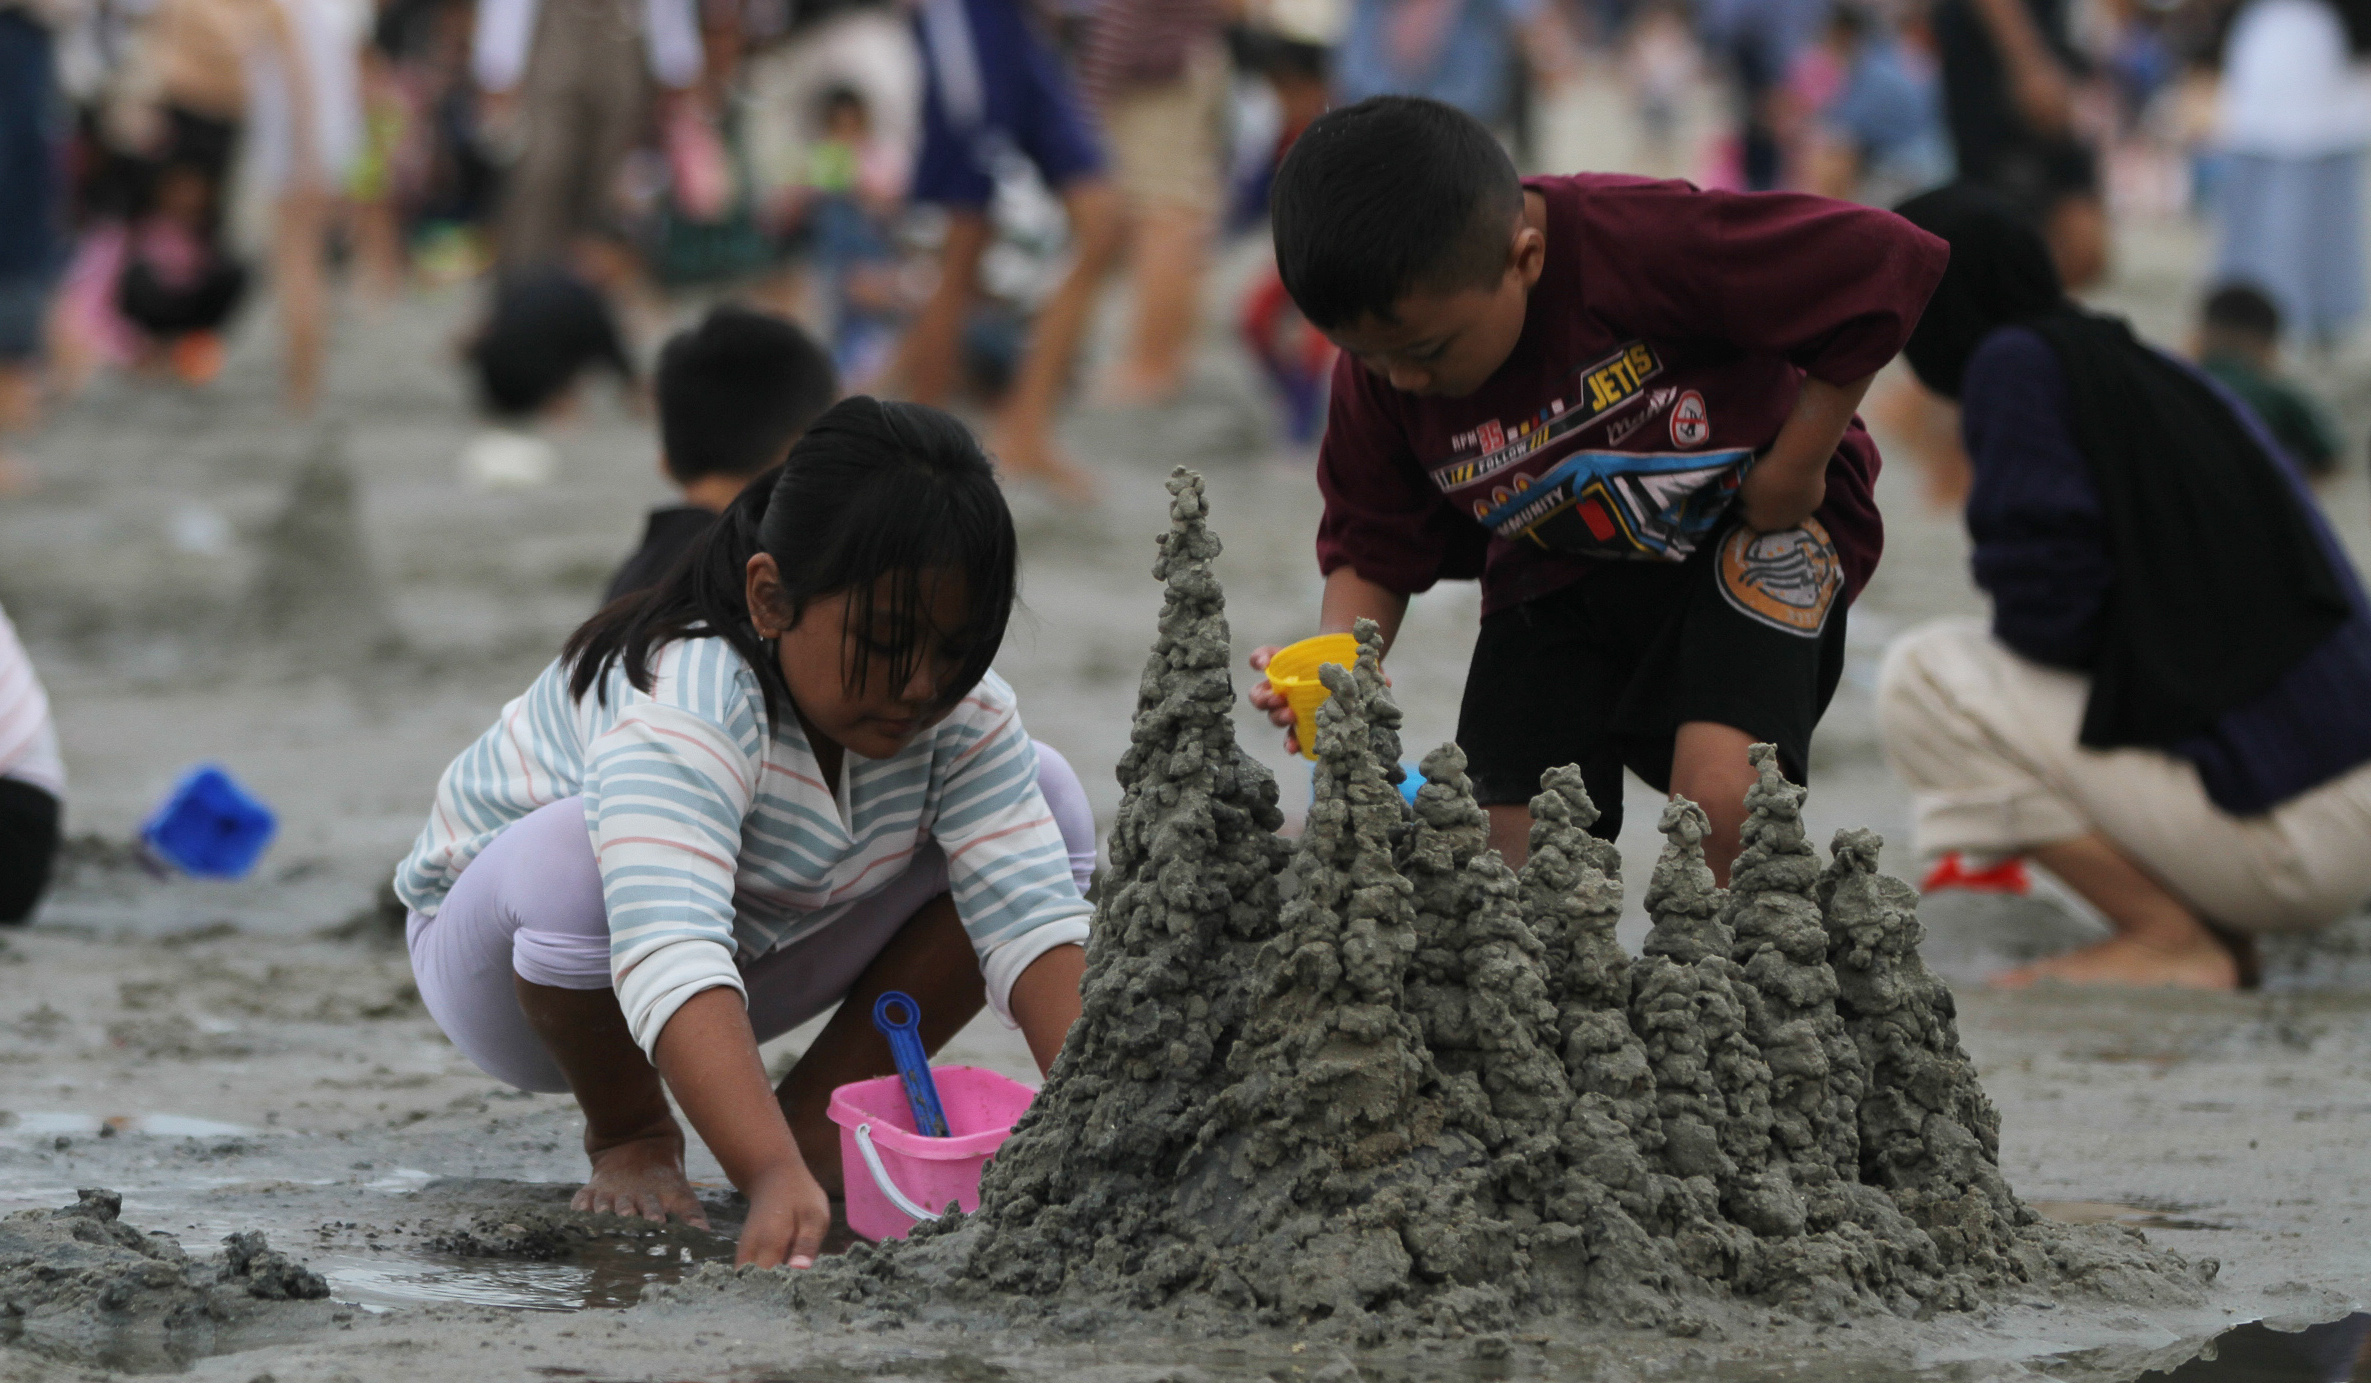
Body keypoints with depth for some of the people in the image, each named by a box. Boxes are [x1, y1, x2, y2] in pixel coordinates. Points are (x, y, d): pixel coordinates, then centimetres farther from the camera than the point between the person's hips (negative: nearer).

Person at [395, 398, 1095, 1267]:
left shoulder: (960, 708, -19)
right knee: (578, 863, -42)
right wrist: (773, 1180, -65)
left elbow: (1033, 909, -27)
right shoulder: (684, 703, -39)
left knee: (1047, 806, -10)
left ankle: (819, 1119, -3)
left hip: (752, 954, 6)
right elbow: (670, 960, -53)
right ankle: (628, 1136, -11)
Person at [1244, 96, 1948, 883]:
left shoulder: (1644, 245, -32)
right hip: (1560, 575, 5)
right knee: (1509, 876, -5)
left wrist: (1795, 466, -20)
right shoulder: (1379, 372, -15)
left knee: (1719, 800, -28)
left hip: (1749, 525, -5)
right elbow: (1371, 548, -4)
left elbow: (1886, 265, -28)